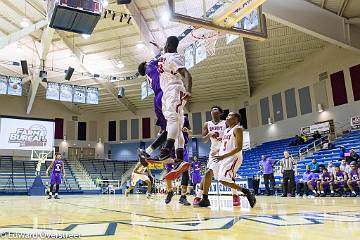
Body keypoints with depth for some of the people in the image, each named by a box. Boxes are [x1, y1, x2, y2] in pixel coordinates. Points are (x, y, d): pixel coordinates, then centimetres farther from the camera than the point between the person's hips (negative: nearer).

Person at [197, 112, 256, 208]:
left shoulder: (237, 129, -8)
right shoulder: (226, 130, 19)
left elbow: (239, 147, -19)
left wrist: (223, 156, -24)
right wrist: (218, 152, 10)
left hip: (233, 158, -9)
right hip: (223, 157, 9)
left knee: (223, 180, -21)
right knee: (208, 174, 2)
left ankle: (246, 191, -6)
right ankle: (204, 199, 10)